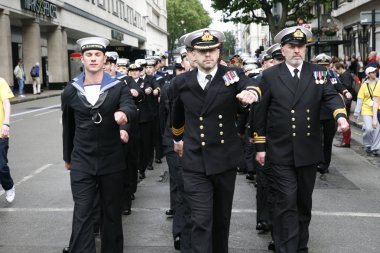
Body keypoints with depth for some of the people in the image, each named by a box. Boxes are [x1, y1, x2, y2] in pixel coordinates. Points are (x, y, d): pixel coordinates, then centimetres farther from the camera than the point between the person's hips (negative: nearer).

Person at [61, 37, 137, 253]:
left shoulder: (118, 87, -4)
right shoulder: (70, 91, 1)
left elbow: (132, 109, -23)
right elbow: (68, 127, 13)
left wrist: (123, 113, -47)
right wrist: (68, 156, 20)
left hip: (112, 161, 0)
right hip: (82, 163, 1)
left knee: (112, 213, 12)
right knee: (82, 215, -1)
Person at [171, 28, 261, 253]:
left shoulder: (233, 75, -5)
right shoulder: (182, 82, 1)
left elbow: (250, 87, -27)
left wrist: (251, 92, -50)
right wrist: (178, 138, 31)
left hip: (225, 159, 1)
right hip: (195, 162, 0)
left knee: (222, 217, 17)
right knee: (201, 221, -6)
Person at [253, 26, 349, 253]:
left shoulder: (318, 72, 4)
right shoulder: (270, 75, -1)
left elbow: (332, 96, -9)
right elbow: (260, 113, 0)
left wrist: (341, 115, -31)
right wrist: (260, 146, -2)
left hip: (309, 151, 3)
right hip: (281, 152, -2)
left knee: (304, 201, 15)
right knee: (287, 202, -5)